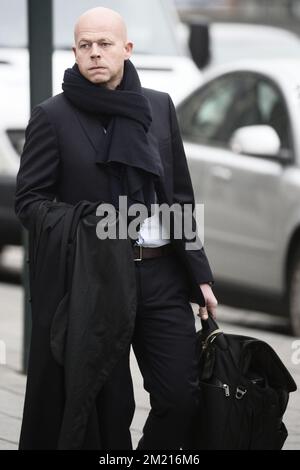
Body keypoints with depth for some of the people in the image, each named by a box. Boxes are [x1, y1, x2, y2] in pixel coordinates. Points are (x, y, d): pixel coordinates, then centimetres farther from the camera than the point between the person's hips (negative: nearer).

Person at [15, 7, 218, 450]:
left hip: (163, 276, 4)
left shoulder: (160, 106, 10)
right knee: (109, 409, 2)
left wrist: (199, 274, 10)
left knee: (183, 397, 1)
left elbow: (181, 197, 14)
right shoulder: (52, 116, -1)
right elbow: (28, 199, -1)